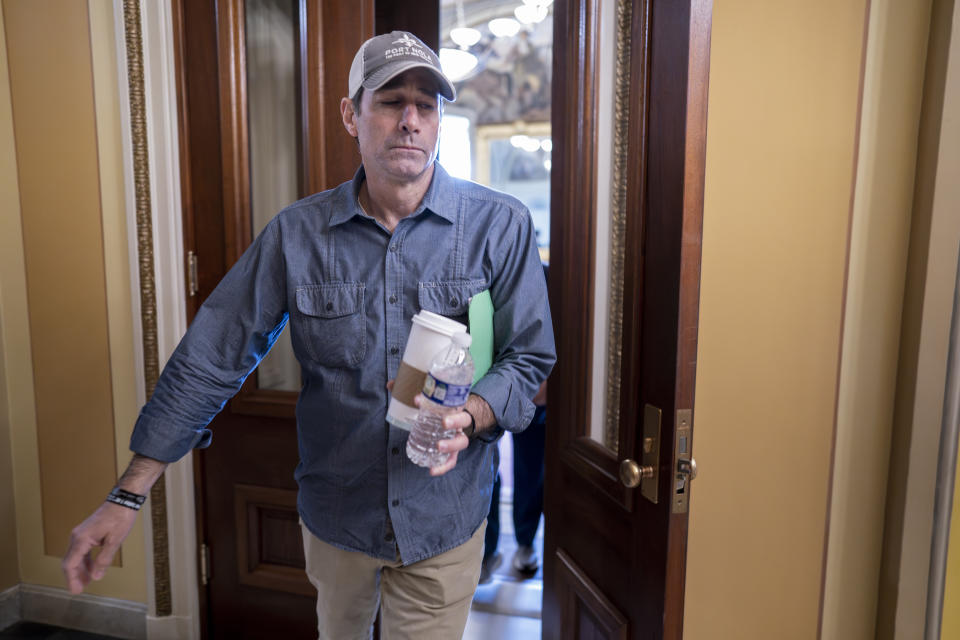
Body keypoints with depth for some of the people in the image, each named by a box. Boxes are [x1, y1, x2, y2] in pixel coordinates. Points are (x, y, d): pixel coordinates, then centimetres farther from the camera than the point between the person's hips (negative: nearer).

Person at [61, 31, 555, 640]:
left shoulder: (501, 225, -11)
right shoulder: (298, 234, -7)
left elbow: (528, 356, -7)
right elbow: (212, 357, -5)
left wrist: (470, 417, -29)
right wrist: (128, 494, -5)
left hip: (445, 519, -2)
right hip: (335, 513, 3)